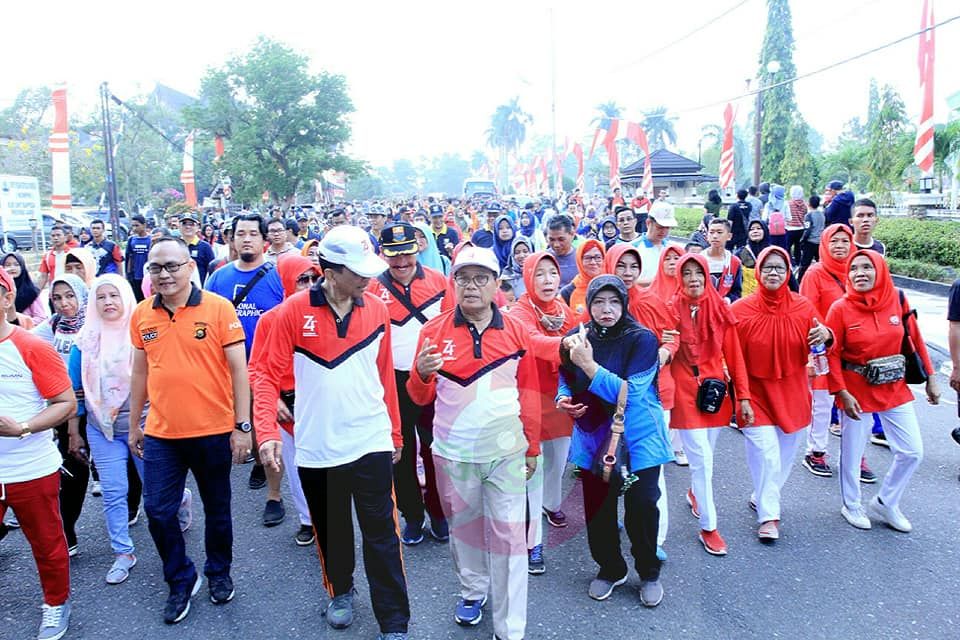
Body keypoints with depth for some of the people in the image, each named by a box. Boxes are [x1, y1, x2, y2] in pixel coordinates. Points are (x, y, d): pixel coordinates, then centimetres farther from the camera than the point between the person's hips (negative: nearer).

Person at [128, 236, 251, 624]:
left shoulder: (218, 308, -10)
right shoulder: (141, 315, 2)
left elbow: (238, 368, -9)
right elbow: (140, 372, 11)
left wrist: (242, 426, -10)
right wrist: (134, 425, 14)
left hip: (213, 431, -3)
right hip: (161, 434, 3)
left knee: (217, 509, 13)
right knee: (158, 511, 5)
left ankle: (219, 572, 37)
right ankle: (181, 580, 28)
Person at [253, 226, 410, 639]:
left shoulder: (377, 310, -1)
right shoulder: (294, 312, -9)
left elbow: (385, 376, 8)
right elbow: (268, 375, -7)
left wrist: (395, 434, 13)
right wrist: (267, 432, -19)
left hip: (371, 443, 1)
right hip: (316, 448, 0)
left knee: (382, 537, 3)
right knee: (331, 531, 19)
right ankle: (339, 591, 45)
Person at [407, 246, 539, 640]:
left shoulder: (516, 331, 0)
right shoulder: (434, 331, -2)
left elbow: (529, 394, 7)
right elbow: (420, 398, 1)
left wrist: (532, 448, 10)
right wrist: (422, 374, -21)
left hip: (506, 452, 0)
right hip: (453, 453, 1)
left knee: (508, 536, 2)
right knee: (463, 525, 17)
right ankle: (472, 590, 42)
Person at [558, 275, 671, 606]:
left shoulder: (642, 339, -13)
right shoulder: (577, 338, 0)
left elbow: (629, 393, -22)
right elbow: (566, 379, 15)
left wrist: (588, 363, -28)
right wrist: (563, 398, -7)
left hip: (638, 439, -3)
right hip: (593, 438, 3)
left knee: (642, 509, 1)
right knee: (597, 510, 9)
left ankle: (649, 573, 27)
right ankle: (610, 569, 34)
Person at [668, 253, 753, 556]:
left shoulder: (721, 310, 1)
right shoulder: (672, 310, -7)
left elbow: (734, 355, 2)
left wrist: (743, 397, 1)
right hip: (685, 392, -3)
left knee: (705, 455, 17)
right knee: (702, 460, -4)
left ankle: (695, 492, 47)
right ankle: (708, 527, 10)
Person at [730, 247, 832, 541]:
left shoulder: (803, 307, -1)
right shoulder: (741, 309, -8)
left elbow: (819, 342, 4)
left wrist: (824, 336, -19)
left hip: (792, 394, 3)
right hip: (756, 393, -3)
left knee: (786, 453, 13)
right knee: (766, 453, -9)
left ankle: (762, 497, 36)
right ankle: (769, 517, 5)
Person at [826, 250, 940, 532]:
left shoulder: (897, 299, -4)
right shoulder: (840, 309, -13)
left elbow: (915, 339, 5)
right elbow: (831, 355, -11)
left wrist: (930, 378, 6)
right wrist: (842, 393, -16)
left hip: (895, 388, 4)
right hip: (857, 389, -4)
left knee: (912, 452, 6)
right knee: (852, 452, 7)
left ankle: (884, 503, 28)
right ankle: (852, 506, 31)